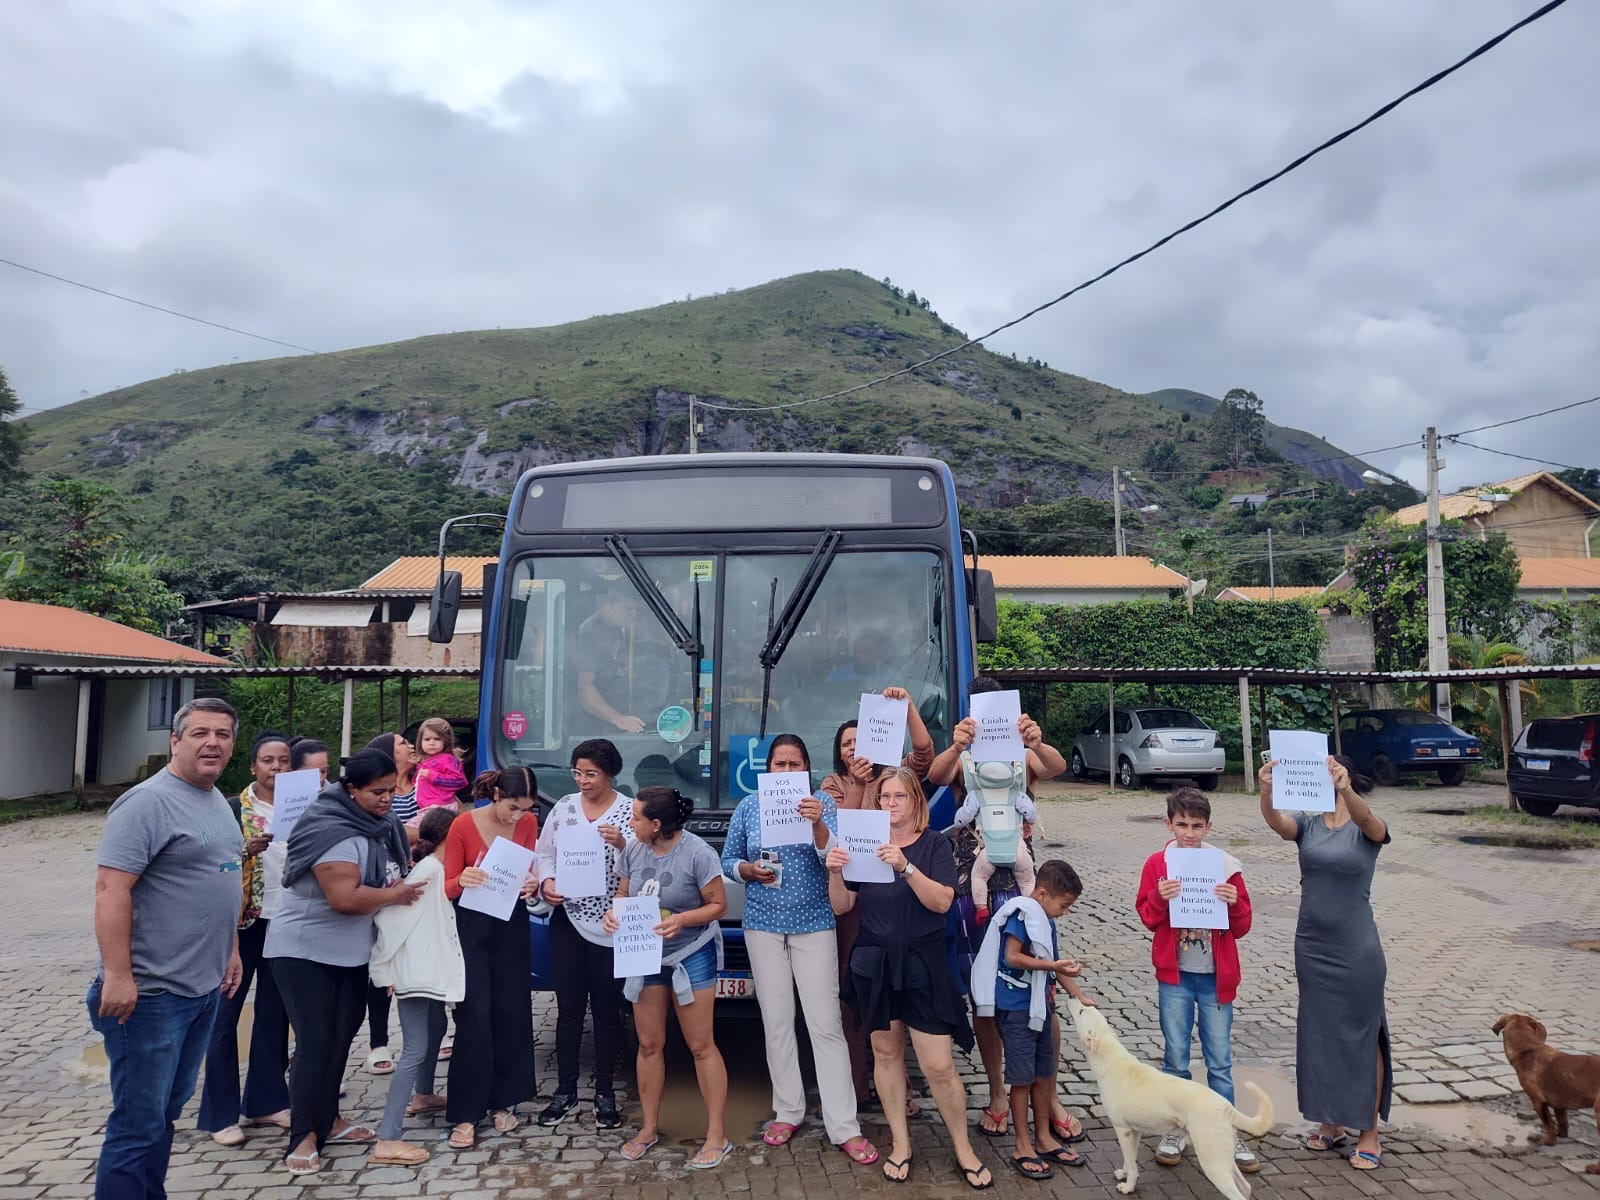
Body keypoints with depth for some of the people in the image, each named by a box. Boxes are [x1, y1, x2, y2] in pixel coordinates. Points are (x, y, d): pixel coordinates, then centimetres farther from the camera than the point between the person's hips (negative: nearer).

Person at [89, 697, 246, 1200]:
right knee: (138, 1123, 0)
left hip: (203, 988, 9)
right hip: (150, 993, -9)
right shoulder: (148, 802, -16)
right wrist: (117, 976, -25)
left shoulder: (218, 802, 11)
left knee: (167, 1111, 18)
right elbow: (110, 888, -22)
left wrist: (230, 949, 18)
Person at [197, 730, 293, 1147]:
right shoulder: (233, 810, -6)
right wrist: (246, 851, -25)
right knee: (226, 1014, 1)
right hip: (242, 923, -4)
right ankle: (220, 1114, 12)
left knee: (275, 1012, 12)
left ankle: (266, 1101, 25)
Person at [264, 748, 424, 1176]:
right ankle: (303, 1137, 7)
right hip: (305, 951, -8)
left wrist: (408, 881, -1)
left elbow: (396, 869, 18)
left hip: (350, 952, 8)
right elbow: (345, 898, -33)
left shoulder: (379, 823, 2)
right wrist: (395, 895, -20)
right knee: (315, 1042, -4)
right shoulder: (334, 830, -26)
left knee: (341, 1037, 15)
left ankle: (327, 1118, 29)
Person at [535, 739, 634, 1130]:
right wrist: (546, 882, -7)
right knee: (568, 1009, 10)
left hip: (609, 926, -3)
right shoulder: (564, 807, 6)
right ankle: (565, 1090, 23)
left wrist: (622, 844, -26)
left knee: (607, 1011, 7)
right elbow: (545, 853, 12)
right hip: (567, 921, 3)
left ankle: (605, 1093, 20)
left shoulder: (630, 812, -5)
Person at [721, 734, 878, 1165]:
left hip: (814, 924, -2)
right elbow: (727, 861, 9)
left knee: (826, 1024, -4)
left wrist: (817, 824, -30)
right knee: (776, 1021, 8)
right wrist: (750, 869, -12)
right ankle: (788, 1112, 22)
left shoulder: (823, 805, -2)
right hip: (763, 924, 2)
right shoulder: (749, 807, 4)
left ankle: (843, 1126, 2)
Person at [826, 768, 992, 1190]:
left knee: (939, 1065, -4)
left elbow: (942, 902, -15)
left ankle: (963, 1148, 17)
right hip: (873, 962, 3)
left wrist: (906, 866, -28)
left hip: (922, 965, -3)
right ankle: (901, 1144, 27)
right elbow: (842, 907, 4)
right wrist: (835, 873, -15)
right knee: (886, 1051, 10)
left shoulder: (934, 844, -3)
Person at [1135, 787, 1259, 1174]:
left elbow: (1242, 927, 0)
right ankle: (1175, 1129, 24)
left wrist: (1235, 904, -20)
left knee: (1220, 1060, 7)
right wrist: (1160, 898, -21)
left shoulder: (1225, 865, -3)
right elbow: (1148, 919, -2)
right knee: (1175, 1058, 9)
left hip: (1216, 977, 0)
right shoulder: (1158, 864, -3)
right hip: (1175, 976, 0)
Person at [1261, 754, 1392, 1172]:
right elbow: (1276, 821, -21)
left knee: (1362, 1036, 6)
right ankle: (1331, 1124, 27)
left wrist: (1345, 790, -54)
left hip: (1357, 949, -4)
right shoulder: (1308, 824, 1)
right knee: (1319, 1034, 13)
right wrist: (1267, 790, -44)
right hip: (1311, 946, 4)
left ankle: (1368, 1134, 18)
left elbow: (1366, 819, -32)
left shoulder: (1367, 828, -7)